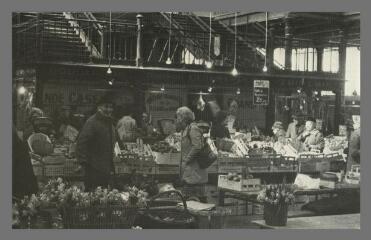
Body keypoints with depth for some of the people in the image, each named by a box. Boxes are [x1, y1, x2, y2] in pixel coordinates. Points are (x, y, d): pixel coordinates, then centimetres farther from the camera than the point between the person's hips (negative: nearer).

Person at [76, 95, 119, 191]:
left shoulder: (110, 122, 17)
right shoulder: (92, 122, -11)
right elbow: (81, 143, -16)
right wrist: (84, 162, -19)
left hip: (108, 169, 8)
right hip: (94, 169, -8)